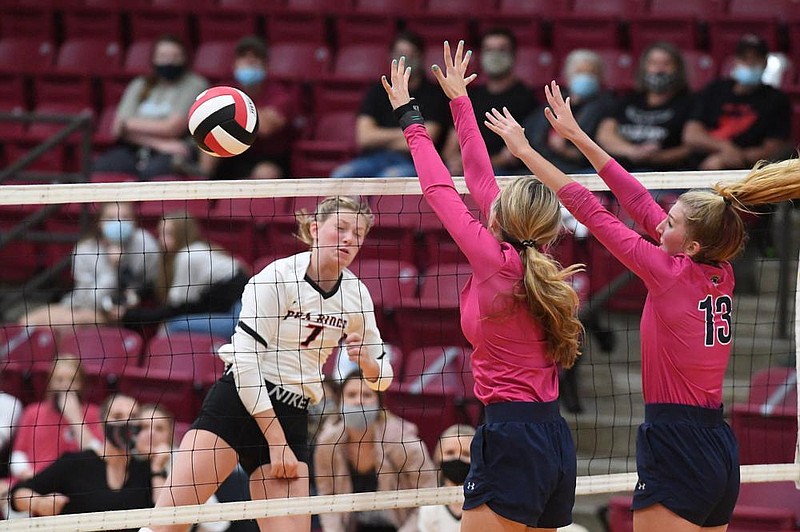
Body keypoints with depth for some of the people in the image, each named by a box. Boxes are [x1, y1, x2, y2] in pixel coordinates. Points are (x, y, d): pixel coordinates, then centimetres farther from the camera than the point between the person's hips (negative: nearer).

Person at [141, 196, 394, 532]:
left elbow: (381, 377, 16)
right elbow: (245, 360, -15)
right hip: (239, 401, -5)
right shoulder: (278, 277, -11)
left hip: (291, 416, 5)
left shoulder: (356, 294, 5)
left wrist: (367, 361, -9)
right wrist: (276, 441, -15)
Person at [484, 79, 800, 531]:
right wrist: (577, 136, 16)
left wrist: (525, 151, -1)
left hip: (676, 453, -8)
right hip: (721, 450, 8)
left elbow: (593, 212, -8)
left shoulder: (672, 273, -12)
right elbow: (639, 203, 12)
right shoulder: (722, 275, 7)